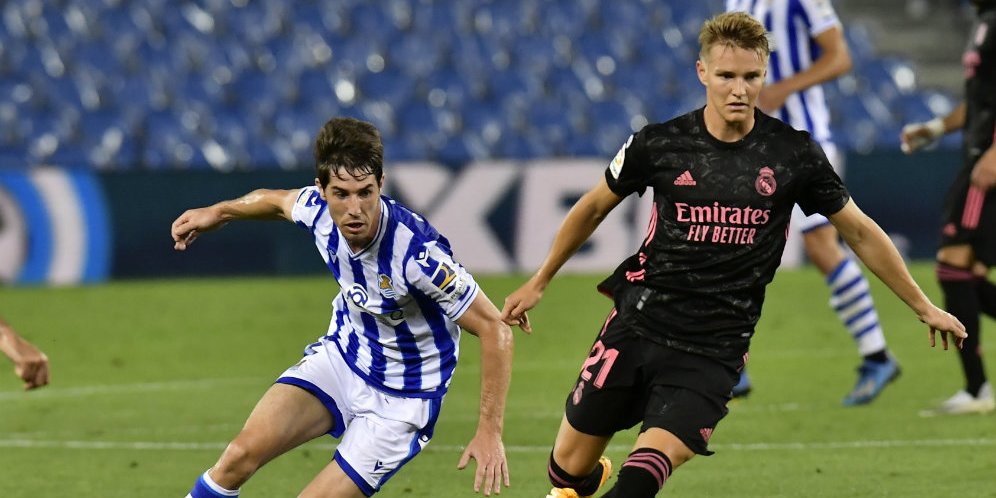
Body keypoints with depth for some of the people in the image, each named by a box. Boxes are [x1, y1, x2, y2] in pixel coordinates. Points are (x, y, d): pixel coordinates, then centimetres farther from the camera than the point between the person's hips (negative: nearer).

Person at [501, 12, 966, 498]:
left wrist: (923, 306, 14)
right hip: (638, 326, 1)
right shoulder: (659, 143, -3)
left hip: (714, 350, -1)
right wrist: (539, 282, 22)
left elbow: (859, 232, 9)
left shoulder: (793, 153, -3)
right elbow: (594, 207, 15)